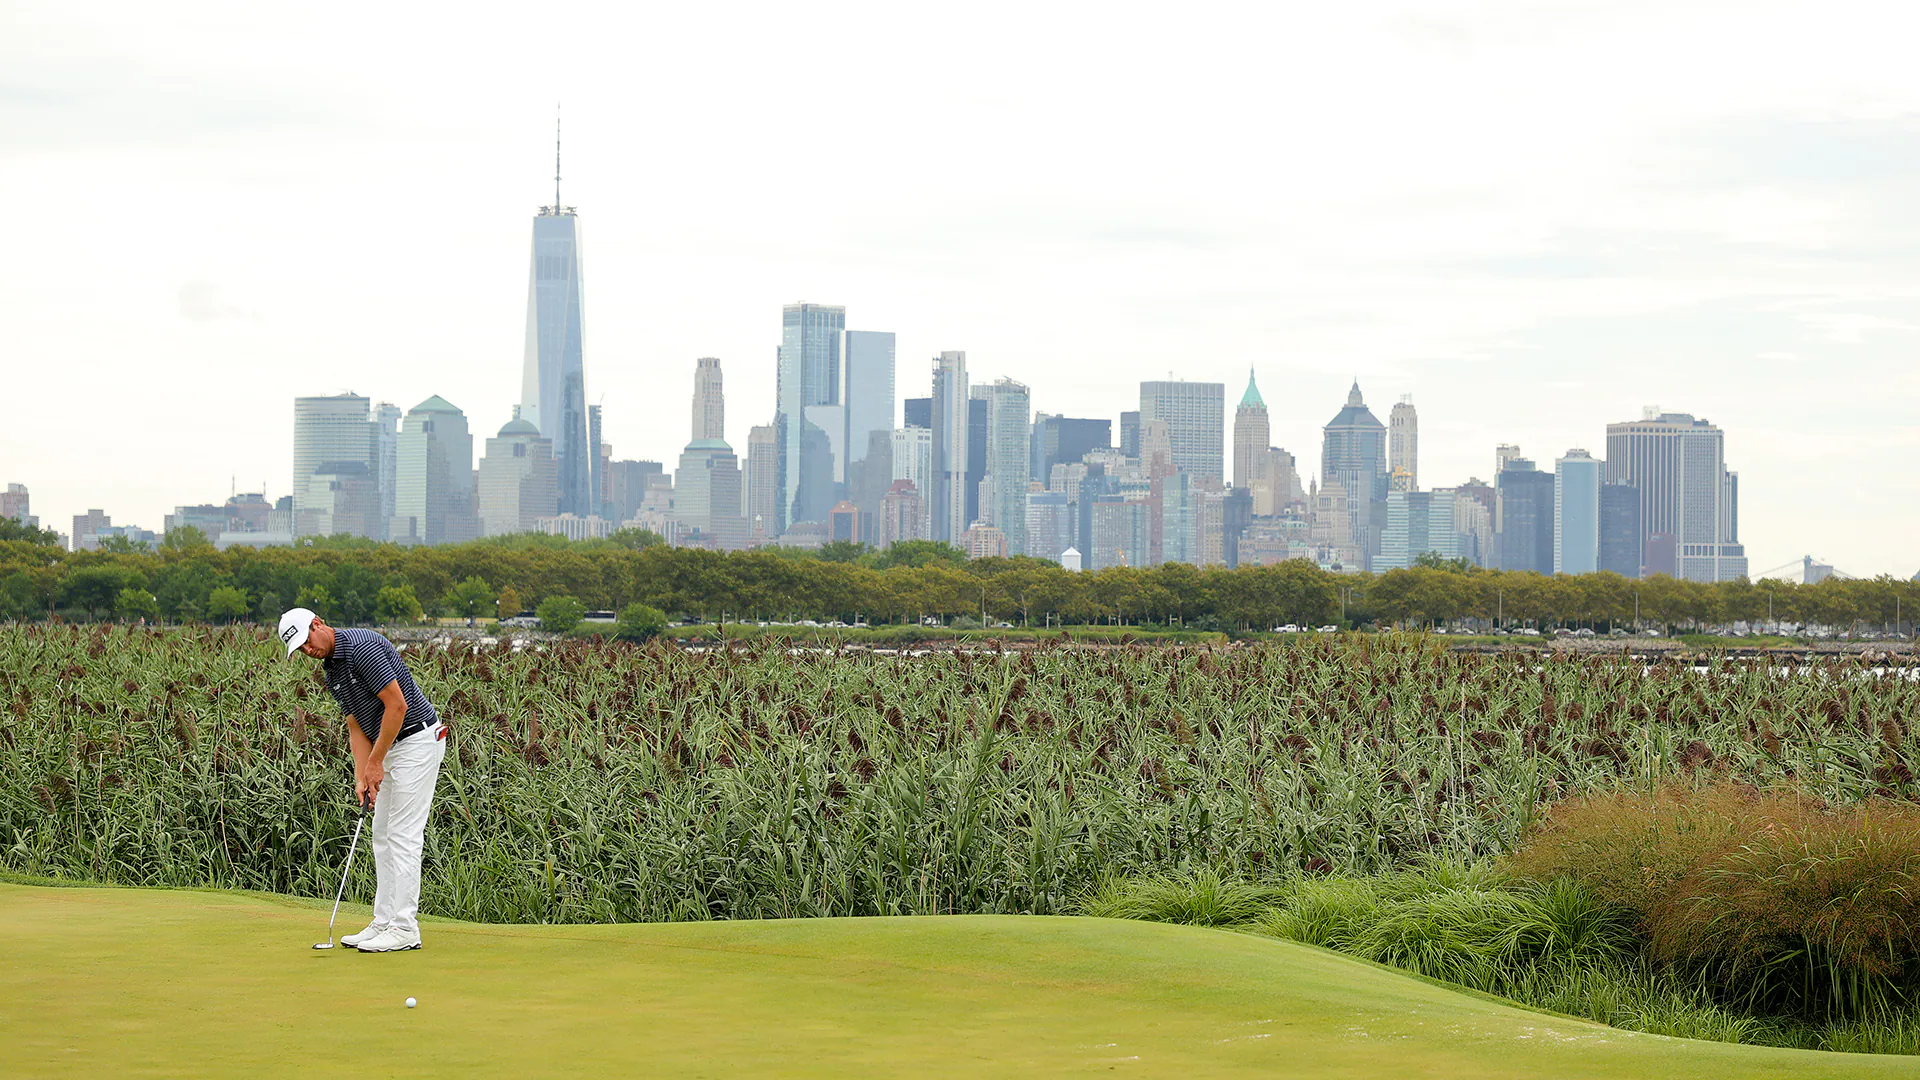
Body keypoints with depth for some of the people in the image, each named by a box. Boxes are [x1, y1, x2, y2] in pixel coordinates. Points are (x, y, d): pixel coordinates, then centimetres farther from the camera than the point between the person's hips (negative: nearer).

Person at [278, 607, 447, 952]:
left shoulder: (362, 646, -20)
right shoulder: (331, 670, 11)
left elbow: (397, 705, -22)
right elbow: (357, 725, 12)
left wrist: (375, 762, -16)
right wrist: (361, 777, 0)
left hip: (417, 739, -10)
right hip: (392, 747, 10)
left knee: (403, 834, -10)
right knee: (383, 836, 11)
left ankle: (405, 928, -8)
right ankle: (384, 922, 15)